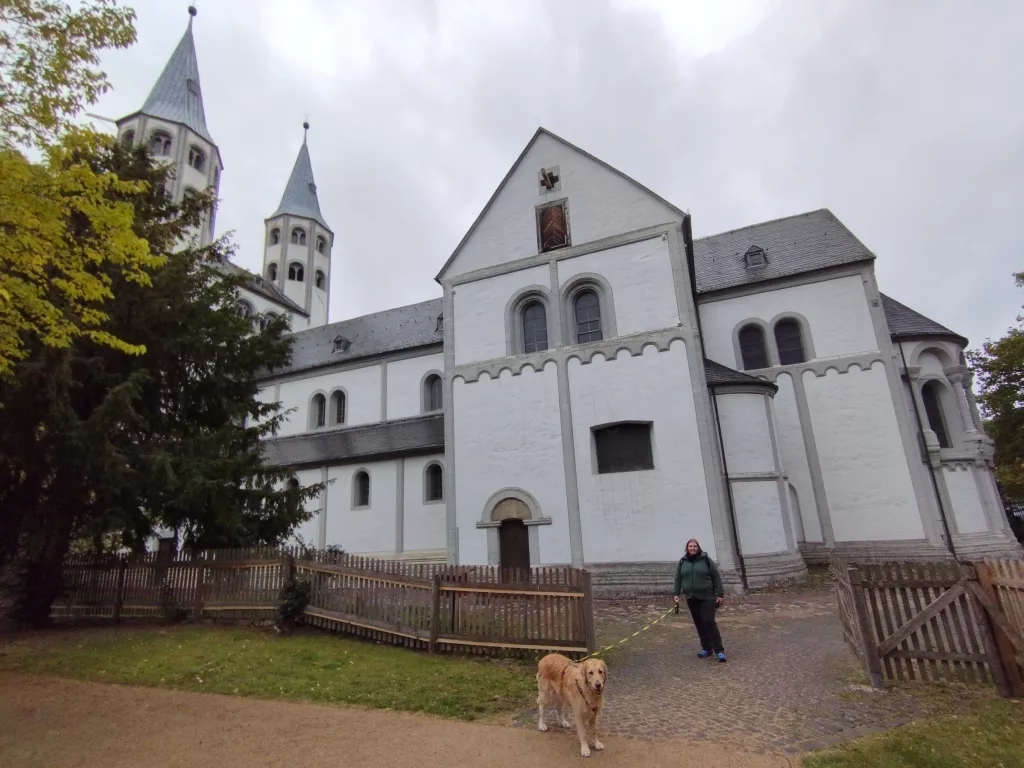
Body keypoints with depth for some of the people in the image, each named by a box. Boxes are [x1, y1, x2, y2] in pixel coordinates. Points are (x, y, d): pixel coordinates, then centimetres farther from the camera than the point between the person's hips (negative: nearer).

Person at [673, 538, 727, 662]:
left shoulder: (706, 559, -5)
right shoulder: (682, 561, 4)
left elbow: (716, 577, -3)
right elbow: (678, 578, 10)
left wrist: (720, 594, -5)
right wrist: (677, 594, 5)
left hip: (707, 597, -4)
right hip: (691, 598, 4)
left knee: (709, 622, -10)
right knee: (699, 624, 9)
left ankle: (719, 650, -3)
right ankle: (706, 648, 21)